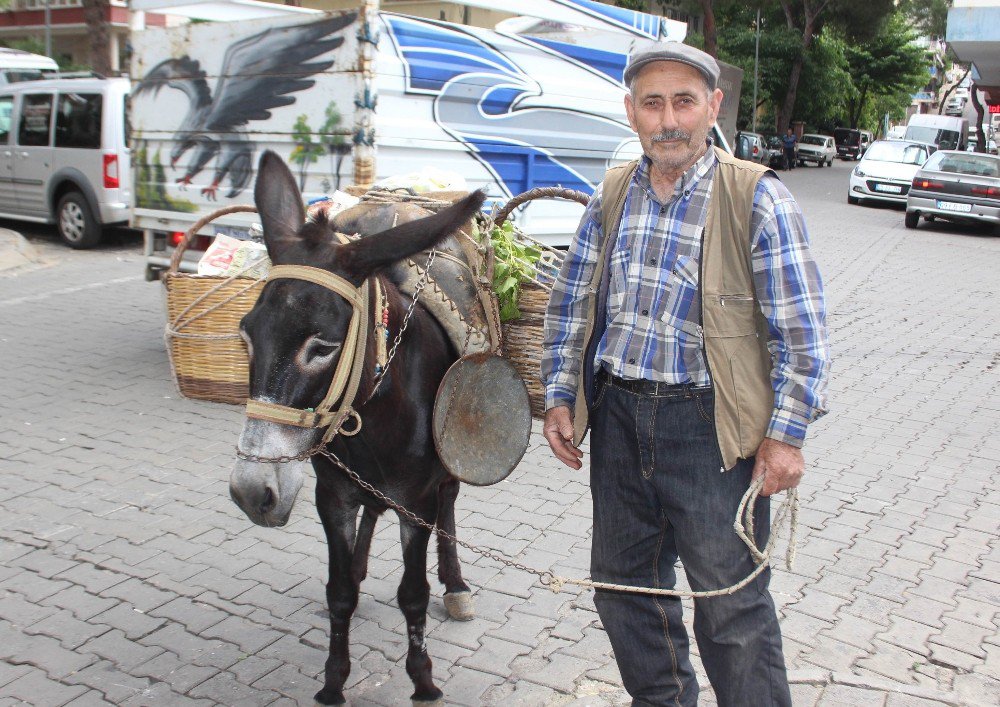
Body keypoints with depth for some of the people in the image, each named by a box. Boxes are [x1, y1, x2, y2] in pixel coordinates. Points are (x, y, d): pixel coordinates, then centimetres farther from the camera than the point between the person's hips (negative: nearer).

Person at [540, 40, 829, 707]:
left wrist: (784, 434, -12)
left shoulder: (758, 198, -10)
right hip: (617, 415, 6)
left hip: (709, 427, -5)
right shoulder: (612, 195, 5)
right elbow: (570, 304, 12)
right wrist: (560, 397, 6)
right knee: (623, 584, 19)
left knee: (731, 605, 5)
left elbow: (801, 331, -10)